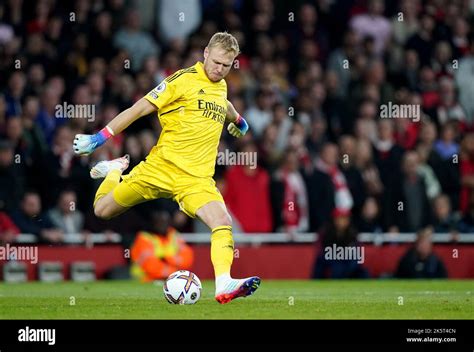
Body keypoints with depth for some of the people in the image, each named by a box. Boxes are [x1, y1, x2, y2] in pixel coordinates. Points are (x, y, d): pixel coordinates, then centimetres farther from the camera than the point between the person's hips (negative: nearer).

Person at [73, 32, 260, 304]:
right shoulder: (185, 79, -7)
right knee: (102, 210, 6)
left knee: (223, 223, -22)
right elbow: (141, 108, -8)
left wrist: (238, 120, 61)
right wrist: (100, 138, -12)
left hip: (196, 178, 4)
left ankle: (224, 285, -29)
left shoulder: (221, 87, 12)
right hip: (161, 166, -3)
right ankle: (116, 170, 36)